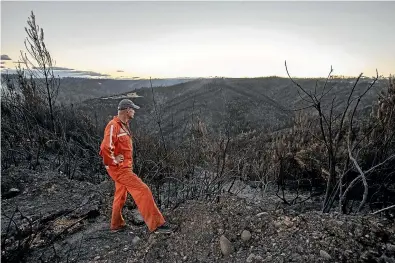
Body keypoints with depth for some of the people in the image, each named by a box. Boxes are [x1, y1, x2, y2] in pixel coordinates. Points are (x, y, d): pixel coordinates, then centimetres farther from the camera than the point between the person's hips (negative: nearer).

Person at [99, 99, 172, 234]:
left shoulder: (123, 125, 12)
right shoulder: (113, 126, -20)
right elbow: (105, 148, -31)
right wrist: (115, 161, -19)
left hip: (124, 167, 10)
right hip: (119, 169, -10)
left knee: (121, 195, 22)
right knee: (143, 191, -12)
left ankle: (116, 224, 39)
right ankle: (156, 224, -6)